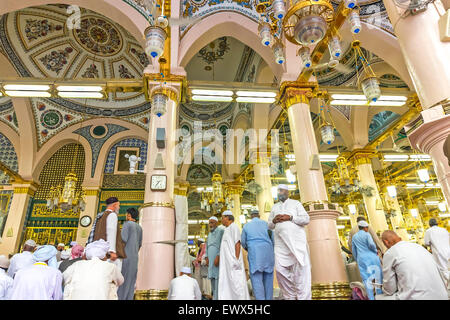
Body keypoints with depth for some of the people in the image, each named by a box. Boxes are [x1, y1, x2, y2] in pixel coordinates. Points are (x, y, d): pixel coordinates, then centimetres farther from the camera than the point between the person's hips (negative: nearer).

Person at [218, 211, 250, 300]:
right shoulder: (227, 230, 22)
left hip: (233, 260, -9)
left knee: (236, 282, -10)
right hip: (227, 262, 9)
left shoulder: (234, 226, -5)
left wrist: (237, 259, -21)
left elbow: (238, 243, -14)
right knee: (226, 283, 3)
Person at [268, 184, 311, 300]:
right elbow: (269, 226, 20)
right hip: (280, 243, 3)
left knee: (300, 268, -11)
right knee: (281, 269, -6)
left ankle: (303, 297, -5)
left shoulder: (296, 203, 11)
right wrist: (274, 221, -2)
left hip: (296, 240, -3)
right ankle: (290, 297, 8)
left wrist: (290, 217, -11)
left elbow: (306, 219, 1)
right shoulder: (274, 207, 21)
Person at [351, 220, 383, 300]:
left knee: (367, 279, 1)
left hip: (362, 260, 3)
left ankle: (371, 298, -3)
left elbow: (354, 251, 11)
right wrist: (375, 251, -1)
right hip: (372, 258, -3)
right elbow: (371, 244, -21)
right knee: (378, 276, 9)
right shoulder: (367, 234, -4)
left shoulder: (354, 237, 9)